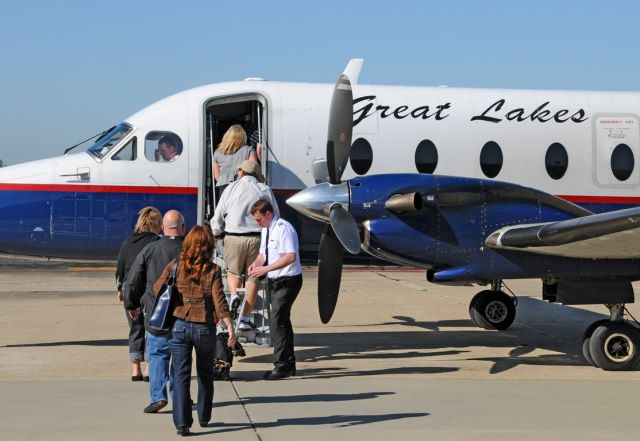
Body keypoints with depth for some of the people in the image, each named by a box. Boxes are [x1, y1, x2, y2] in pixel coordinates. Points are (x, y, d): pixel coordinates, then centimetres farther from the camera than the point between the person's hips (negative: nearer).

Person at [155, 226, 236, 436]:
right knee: (205, 373, 19)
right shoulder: (212, 270, -7)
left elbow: (158, 288, 8)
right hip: (204, 328, 0)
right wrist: (230, 328, -12)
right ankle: (204, 417, 30)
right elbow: (220, 302, -13)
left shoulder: (175, 265, -2)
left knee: (181, 375, 3)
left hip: (179, 326, 1)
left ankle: (182, 422, -5)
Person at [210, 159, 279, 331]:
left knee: (233, 272, 19)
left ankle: (234, 295, -11)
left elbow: (218, 216, 6)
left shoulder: (232, 188, 5)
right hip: (258, 238, 0)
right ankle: (245, 319, 7)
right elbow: (275, 216, 10)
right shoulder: (265, 190, 7)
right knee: (253, 277, 7)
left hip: (234, 238, 0)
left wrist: (216, 234, 21)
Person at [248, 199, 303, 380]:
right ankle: (289, 364, 24)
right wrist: (256, 263, -1)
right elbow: (263, 253, 22)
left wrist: (266, 269, -27)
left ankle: (281, 365, -9)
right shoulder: (266, 229, 11)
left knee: (277, 319, -14)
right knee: (282, 320, 15)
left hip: (288, 280, -9)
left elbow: (291, 256, -26)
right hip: (275, 281, 9)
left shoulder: (283, 228, -18)